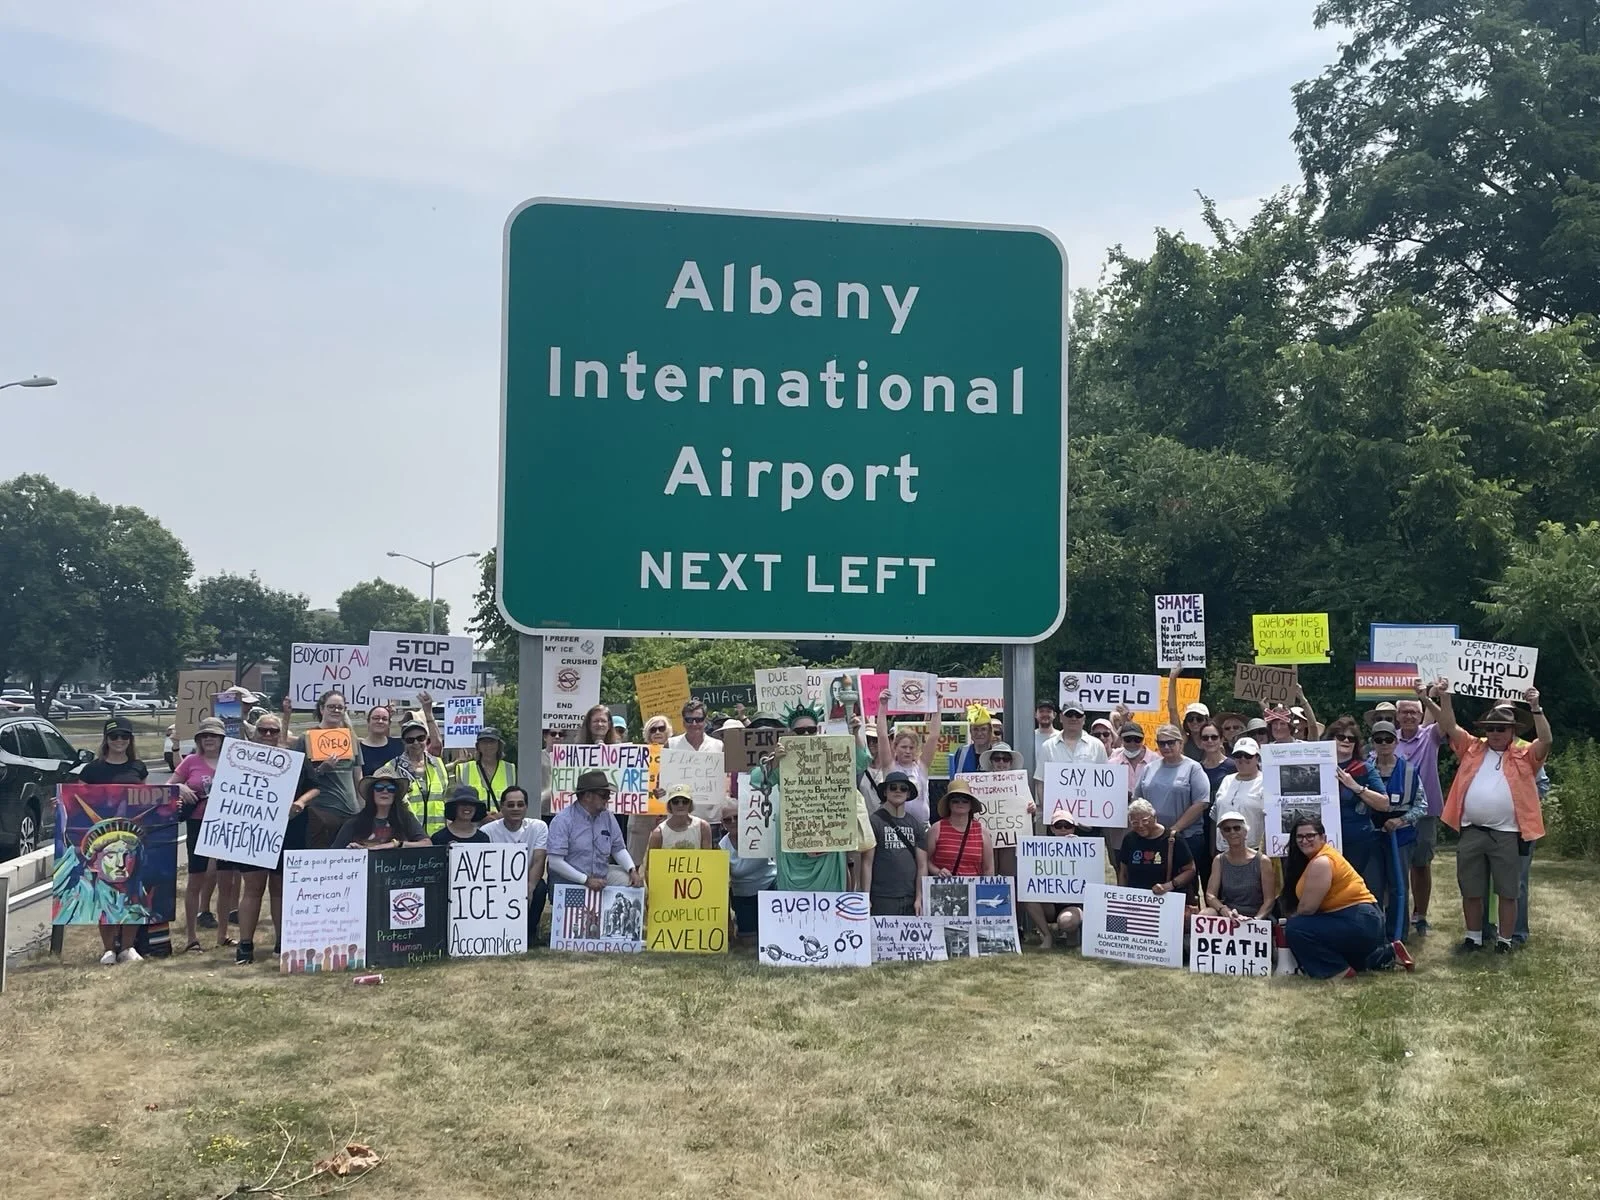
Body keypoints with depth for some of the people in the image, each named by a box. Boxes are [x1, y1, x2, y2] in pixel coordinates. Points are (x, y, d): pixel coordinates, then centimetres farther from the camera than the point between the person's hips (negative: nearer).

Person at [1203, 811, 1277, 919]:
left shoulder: (1262, 861, -1)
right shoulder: (1219, 860, 7)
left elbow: (1269, 899, -3)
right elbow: (1210, 895, -1)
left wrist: (1256, 919, -21)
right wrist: (1226, 911, -21)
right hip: (1226, 916, 3)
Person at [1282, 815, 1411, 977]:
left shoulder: (1321, 862, -18)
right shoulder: (1314, 859, 13)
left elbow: (1307, 907, -19)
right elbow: (1307, 906, 11)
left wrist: (1291, 921, -2)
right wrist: (1295, 919, -4)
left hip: (1359, 923, -11)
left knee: (1295, 928, -20)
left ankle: (1339, 970, -9)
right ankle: (1388, 954, 28)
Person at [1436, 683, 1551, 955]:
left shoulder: (1524, 753, 4)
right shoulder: (1473, 748, 11)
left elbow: (1546, 740, -13)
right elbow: (1450, 727, 3)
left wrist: (1536, 708, -23)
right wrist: (1445, 697, -10)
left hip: (1507, 834, -3)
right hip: (1471, 832, 3)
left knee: (1507, 893, 6)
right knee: (1471, 891, 11)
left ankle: (1504, 941, 17)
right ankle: (1474, 937, 25)